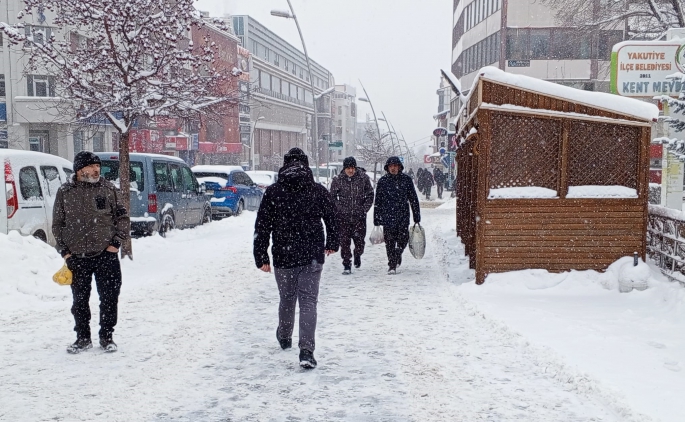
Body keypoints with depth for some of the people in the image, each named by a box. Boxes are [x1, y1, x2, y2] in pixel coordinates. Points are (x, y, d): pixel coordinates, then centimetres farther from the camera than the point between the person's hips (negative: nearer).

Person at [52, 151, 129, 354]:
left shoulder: (108, 189, 4)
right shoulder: (65, 192, 4)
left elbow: (122, 217, 7)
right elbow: (57, 224, 9)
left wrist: (117, 241, -3)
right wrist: (64, 250, 2)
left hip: (106, 254, 0)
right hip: (76, 256, 1)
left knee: (109, 298, 3)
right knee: (80, 299, 9)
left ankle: (107, 337, 17)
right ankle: (83, 337, 24)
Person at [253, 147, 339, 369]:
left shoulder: (272, 192, -2)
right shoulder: (318, 191, 0)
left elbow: (262, 228, -3)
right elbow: (332, 219, 10)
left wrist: (262, 257, 3)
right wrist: (332, 244, 26)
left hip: (283, 257, 1)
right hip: (312, 258, 0)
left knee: (287, 299, 19)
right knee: (308, 301, -1)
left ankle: (284, 338, 40)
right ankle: (306, 350, -13)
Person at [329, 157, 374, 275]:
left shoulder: (363, 178, -1)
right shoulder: (337, 180, -1)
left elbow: (370, 195, 7)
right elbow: (332, 196, 8)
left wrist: (364, 209, -2)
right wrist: (339, 208, -3)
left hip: (359, 216, 0)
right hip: (343, 217, 0)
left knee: (359, 240, 3)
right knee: (344, 241, -3)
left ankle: (357, 255, 35)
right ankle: (346, 265, 7)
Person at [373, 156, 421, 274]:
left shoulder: (406, 180, 4)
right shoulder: (383, 181, 3)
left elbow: (413, 199, 9)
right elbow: (378, 202, 7)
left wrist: (417, 217, 8)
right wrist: (376, 220, 4)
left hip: (403, 215, 1)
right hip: (388, 216, -1)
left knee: (403, 238, -1)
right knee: (390, 241, -3)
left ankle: (398, 254, 30)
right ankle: (392, 265, 7)